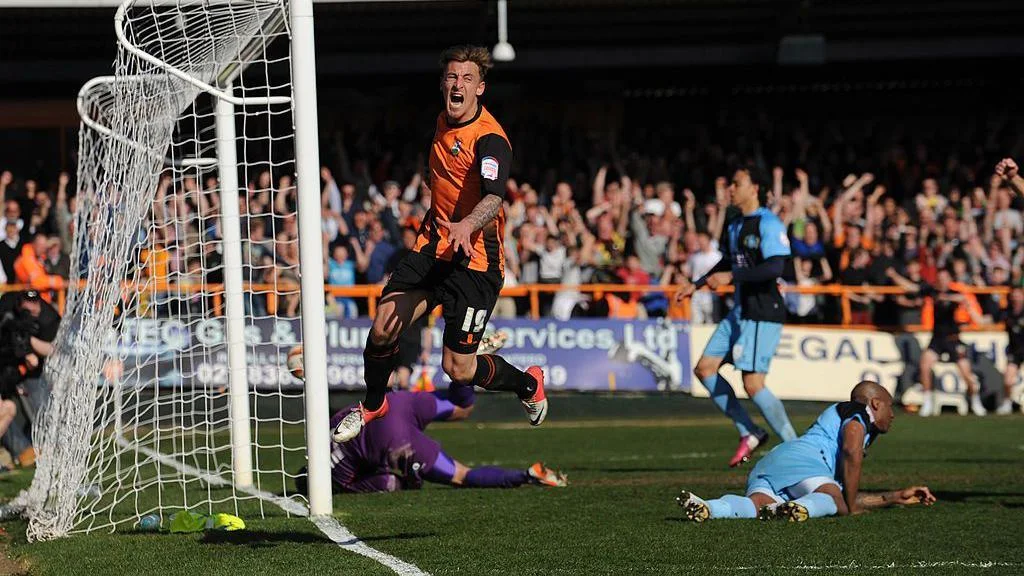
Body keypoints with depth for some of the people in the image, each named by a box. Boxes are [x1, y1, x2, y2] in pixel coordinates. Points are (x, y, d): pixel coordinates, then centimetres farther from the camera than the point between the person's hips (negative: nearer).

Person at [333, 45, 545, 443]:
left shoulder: (490, 140, -20)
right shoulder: (444, 122, 6)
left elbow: (493, 198, -37)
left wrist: (466, 226, -56)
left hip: (475, 260, -6)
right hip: (433, 245, 6)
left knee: (459, 369, -4)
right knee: (383, 329, -9)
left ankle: (528, 384, 26)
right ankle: (373, 405, 19)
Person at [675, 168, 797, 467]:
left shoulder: (768, 224, -14)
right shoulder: (735, 226, 15)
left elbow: (775, 267, -25)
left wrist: (730, 277, -24)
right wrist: (696, 285, 26)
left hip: (763, 313, -10)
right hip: (740, 311, 10)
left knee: (753, 384, -15)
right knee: (705, 368, 6)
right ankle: (750, 433, 11)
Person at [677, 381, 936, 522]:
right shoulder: (858, 414, 16)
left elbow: (848, 497, 43)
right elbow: (851, 453, -7)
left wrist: (896, 497, 49)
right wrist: (850, 507, -3)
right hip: (801, 460, -7)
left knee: (757, 504, -24)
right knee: (835, 501, -30)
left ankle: (706, 508, -53)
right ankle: (799, 508, -63)